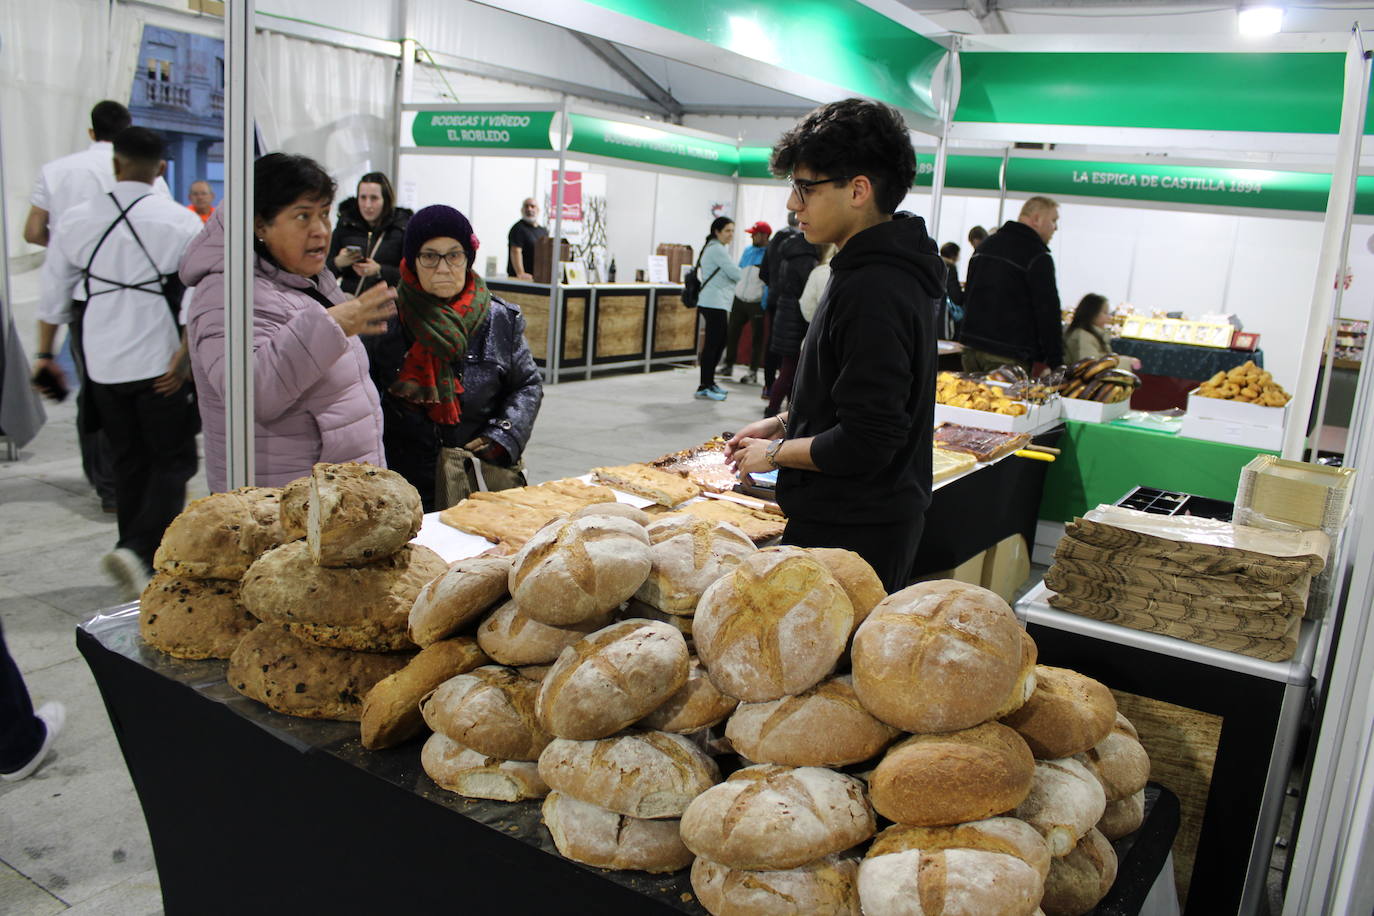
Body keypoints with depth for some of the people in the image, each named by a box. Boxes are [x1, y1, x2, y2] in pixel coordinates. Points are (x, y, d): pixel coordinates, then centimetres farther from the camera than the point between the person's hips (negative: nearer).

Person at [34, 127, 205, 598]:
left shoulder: (77, 220, 3)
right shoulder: (181, 222, -7)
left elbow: (53, 295, 8)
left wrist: (44, 355, 18)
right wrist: (185, 356, -8)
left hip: (103, 361, 4)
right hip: (160, 364, -4)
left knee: (128, 465, 15)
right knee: (173, 462, 5)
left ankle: (141, 572, 22)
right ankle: (138, 550, -16)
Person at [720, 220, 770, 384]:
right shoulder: (747, 251, 11)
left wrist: (765, 303, -19)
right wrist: (731, 296, 15)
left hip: (757, 303, -6)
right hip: (739, 300, 6)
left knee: (756, 337, 4)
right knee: (731, 332, 10)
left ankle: (753, 372, 11)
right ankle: (728, 365, 26)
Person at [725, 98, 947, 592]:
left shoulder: (873, 291, -23)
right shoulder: (891, 272, 11)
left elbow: (866, 443, -26)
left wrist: (775, 453, -11)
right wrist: (783, 423, 14)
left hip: (851, 535, -10)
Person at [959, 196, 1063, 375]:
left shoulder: (986, 245, 17)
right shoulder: (1038, 256, -9)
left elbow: (968, 295, 23)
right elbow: (1048, 312, -11)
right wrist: (1055, 361, -7)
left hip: (971, 347, 8)